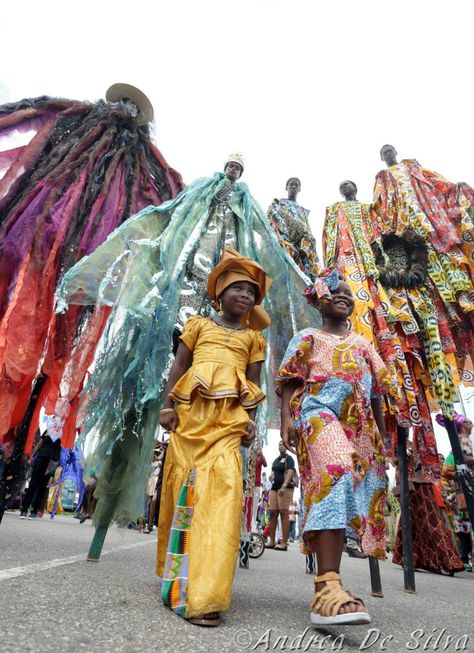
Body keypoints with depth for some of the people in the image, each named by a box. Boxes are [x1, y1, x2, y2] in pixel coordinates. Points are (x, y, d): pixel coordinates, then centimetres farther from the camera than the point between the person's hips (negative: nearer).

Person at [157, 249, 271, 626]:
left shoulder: (253, 336, 18)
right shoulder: (199, 324, 15)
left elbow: (254, 382, 13)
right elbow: (179, 366, 11)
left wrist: (251, 421, 2)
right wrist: (167, 405, 0)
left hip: (229, 415, 0)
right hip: (192, 408, 0)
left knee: (223, 489, -15)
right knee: (183, 484, 5)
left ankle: (204, 595, -13)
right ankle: (174, 577, 25)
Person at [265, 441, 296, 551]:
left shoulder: (289, 458, 1)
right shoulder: (276, 459, 22)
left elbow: (290, 472, -13)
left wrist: (284, 486, -25)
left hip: (285, 488, -7)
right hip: (274, 488, 7)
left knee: (283, 513, -8)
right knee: (273, 514, 5)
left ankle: (284, 542, -5)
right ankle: (272, 541, 11)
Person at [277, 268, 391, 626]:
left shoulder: (363, 344, 25)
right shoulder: (306, 338, 13)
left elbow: (376, 392, 23)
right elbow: (289, 381, 3)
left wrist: (383, 434, 17)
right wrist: (286, 418, -11)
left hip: (360, 424, 6)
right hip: (320, 414, -5)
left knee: (352, 490, 3)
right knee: (335, 476, -28)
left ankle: (327, 578, 16)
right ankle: (328, 586, -34)